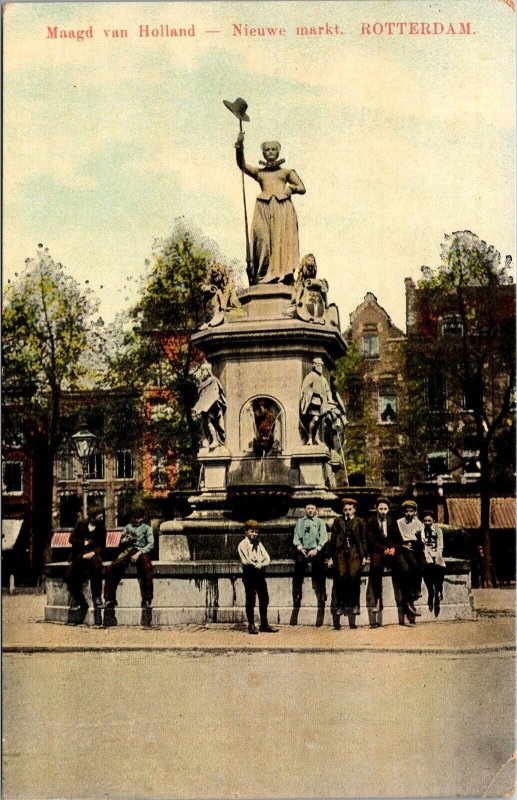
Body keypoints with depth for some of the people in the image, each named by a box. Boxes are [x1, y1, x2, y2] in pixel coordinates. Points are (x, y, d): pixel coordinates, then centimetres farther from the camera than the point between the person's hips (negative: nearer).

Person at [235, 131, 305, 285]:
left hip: (283, 208, 0)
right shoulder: (259, 172, 22)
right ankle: (264, 275, -21)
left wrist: (291, 188, -1)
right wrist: (239, 146, -6)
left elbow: (302, 188, 17)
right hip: (264, 207, 0)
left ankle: (285, 275, -16)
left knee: (282, 239, -12)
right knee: (263, 238, -17)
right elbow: (242, 165, 7)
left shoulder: (286, 172, 22)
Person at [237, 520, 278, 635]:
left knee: (264, 599, 8)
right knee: (250, 600, 0)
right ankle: (251, 625, 8)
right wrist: (256, 565, -12)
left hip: (260, 573, 6)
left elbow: (267, 558, 5)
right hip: (249, 574, -6)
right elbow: (245, 561, -16)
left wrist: (260, 564, -13)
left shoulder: (258, 543, 13)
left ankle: (264, 624, 16)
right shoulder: (243, 544, -4)